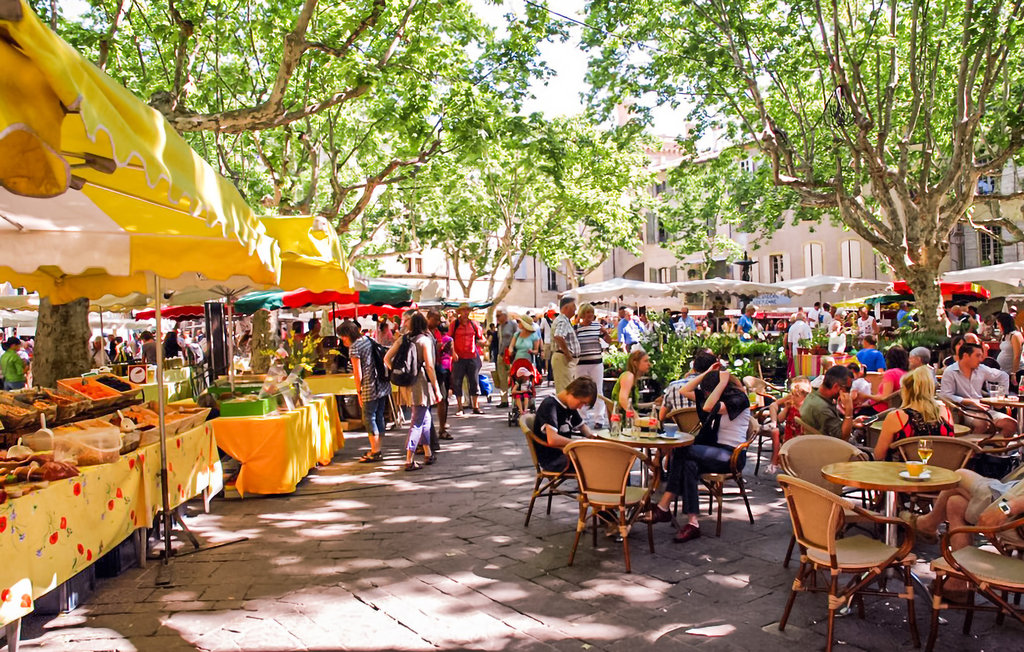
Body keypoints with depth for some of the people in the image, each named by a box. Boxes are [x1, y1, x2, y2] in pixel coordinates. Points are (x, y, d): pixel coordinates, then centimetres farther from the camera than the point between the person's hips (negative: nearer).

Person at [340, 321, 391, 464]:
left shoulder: (354, 347, -11)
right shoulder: (368, 340, 12)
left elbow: (358, 374, -12)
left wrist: (359, 392, -3)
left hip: (370, 388, -8)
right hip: (383, 385, 8)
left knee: (369, 418, 1)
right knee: (379, 417, 13)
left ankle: (375, 452, 5)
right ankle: (377, 450, 20)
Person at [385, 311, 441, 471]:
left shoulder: (402, 339, 3)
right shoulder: (424, 339, -11)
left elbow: (387, 358, 2)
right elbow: (429, 366, -15)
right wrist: (436, 389, -9)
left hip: (407, 382, 6)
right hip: (421, 383, -6)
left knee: (425, 417, 20)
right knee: (418, 422, -1)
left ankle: (428, 454, 31)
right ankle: (409, 460, -2)